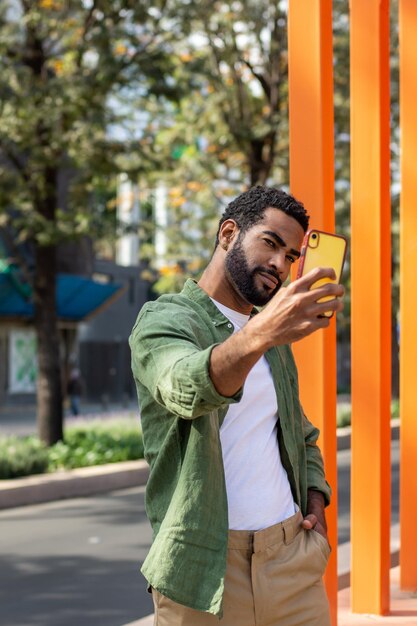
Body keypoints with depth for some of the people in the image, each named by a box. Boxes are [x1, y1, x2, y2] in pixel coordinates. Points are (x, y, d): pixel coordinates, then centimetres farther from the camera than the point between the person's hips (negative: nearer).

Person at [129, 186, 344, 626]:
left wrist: (315, 504, 7)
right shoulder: (162, 321, -6)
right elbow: (186, 389, -28)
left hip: (293, 555, 6)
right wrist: (259, 334, -46)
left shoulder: (275, 337, 17)